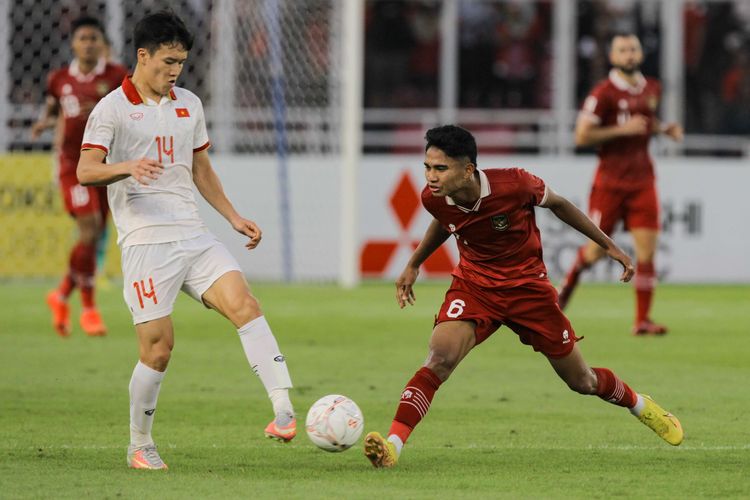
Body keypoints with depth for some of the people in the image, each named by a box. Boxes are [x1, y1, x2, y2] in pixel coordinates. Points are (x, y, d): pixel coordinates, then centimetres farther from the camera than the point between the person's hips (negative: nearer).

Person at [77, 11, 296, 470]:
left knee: (244, 304, -18)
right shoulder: (112, 109, -2)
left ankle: (284, 411, -27)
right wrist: (127, 168, -32)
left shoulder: (189, 105, 17)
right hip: (145, 241, -5)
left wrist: (234, 217, 17)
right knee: (158, 347, -8)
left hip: (193, 235, 5)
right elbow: (86, 171, -12)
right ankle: (140, 446, 12)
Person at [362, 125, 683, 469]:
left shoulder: (513, 185, -27)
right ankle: (392, 446, -30)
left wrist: (609, 246, 1)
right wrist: (414, 265, 15)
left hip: (528, 286, -1)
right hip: (474, 284, 1)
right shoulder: (434, 199, -17)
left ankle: (641, 406, 42)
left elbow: (557, 204, -5)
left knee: (582, 381, 11)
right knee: (440, 357, -27)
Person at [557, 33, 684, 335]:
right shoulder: (604, 93, -10)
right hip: (610, 182, -4)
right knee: (596, 250, 3)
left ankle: (642, 321, -1)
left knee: (646, 251, -6)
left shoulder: (652, 89, 10)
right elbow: (581, 136, -13)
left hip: (642, 182, 4)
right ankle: (570, 280, 36)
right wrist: (622, 129, -19)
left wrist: (664, 129, 8)